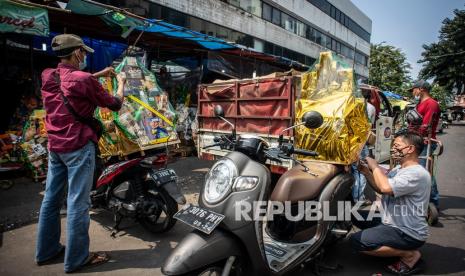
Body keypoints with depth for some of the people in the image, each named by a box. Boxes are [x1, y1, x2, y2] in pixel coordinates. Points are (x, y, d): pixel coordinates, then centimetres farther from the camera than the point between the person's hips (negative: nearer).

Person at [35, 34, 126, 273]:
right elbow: (114, 104, -5)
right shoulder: (83, 80, -16)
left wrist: (98, 74, 27)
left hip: (54, 147, 8)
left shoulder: (47, 76, 6)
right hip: (79, 147, -8)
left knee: (51, 199, 15)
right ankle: (76, 258, 10)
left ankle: (46, 250, 30)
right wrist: (121, 83, 12)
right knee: (77, 203, -1)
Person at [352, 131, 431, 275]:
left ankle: (409, 254, -6)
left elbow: (386, 188, -35)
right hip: (393, 224, 10)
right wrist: (366, 171, -3)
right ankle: (395, 246, 11)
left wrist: (375, 166, -19)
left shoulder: (417, 173, -22)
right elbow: (381, 189, 12)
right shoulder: (398, 169, 10)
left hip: (408, 233, -10)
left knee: (357, 241, -18)